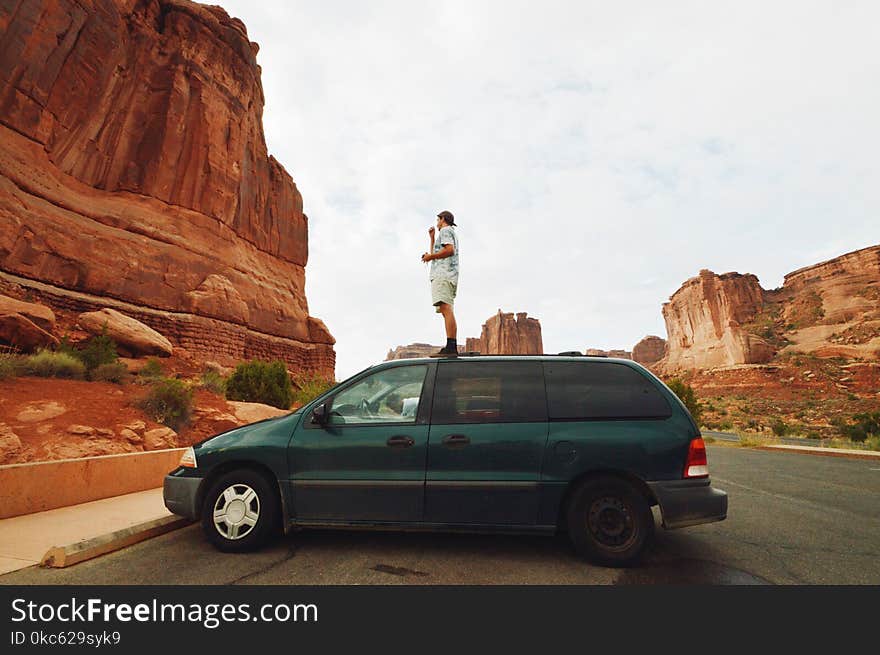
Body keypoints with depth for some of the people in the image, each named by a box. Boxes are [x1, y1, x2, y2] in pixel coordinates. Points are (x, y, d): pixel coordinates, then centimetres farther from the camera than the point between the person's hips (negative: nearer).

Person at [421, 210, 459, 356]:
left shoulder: (445, 230, 5)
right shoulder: (452, 233, 35)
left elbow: (450, 250, -14)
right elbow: (435, 253, 39)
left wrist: (430, 256, -4)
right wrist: (432, 237, 36)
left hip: (443, 274, -10)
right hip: (446, 276, 10)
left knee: (446, 308, -21)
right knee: (447, 311, 4)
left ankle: (451, 346, -31)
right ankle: (452, 347, -1)